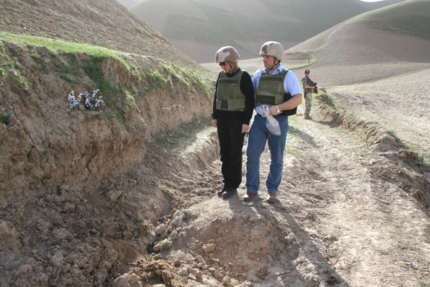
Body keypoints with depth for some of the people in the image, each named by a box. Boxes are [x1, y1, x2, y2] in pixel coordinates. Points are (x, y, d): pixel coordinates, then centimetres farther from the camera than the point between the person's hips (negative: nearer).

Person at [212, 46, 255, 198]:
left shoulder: (244, 76, -10)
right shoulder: (221, 76, 8)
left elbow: (250, 100, -11)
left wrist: (246, 122, -15)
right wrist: (214, 117, 10)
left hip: (237, 119, -6)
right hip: (222, 118, 6)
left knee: (235, 153, 1)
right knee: (224, 152, 10)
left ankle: (233, 185, 12)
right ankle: (226, 182, 21)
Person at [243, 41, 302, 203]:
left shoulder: (288, 76, -7)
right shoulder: (259, 74, 5)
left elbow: (298, 99, -16)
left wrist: (277, 107, -27)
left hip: (278, 122, -3)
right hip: (259, 120, 3)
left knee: (276, 158, 7)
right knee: (252, 154, -4)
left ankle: (272, 190, 23)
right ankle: (252, 189, 11)